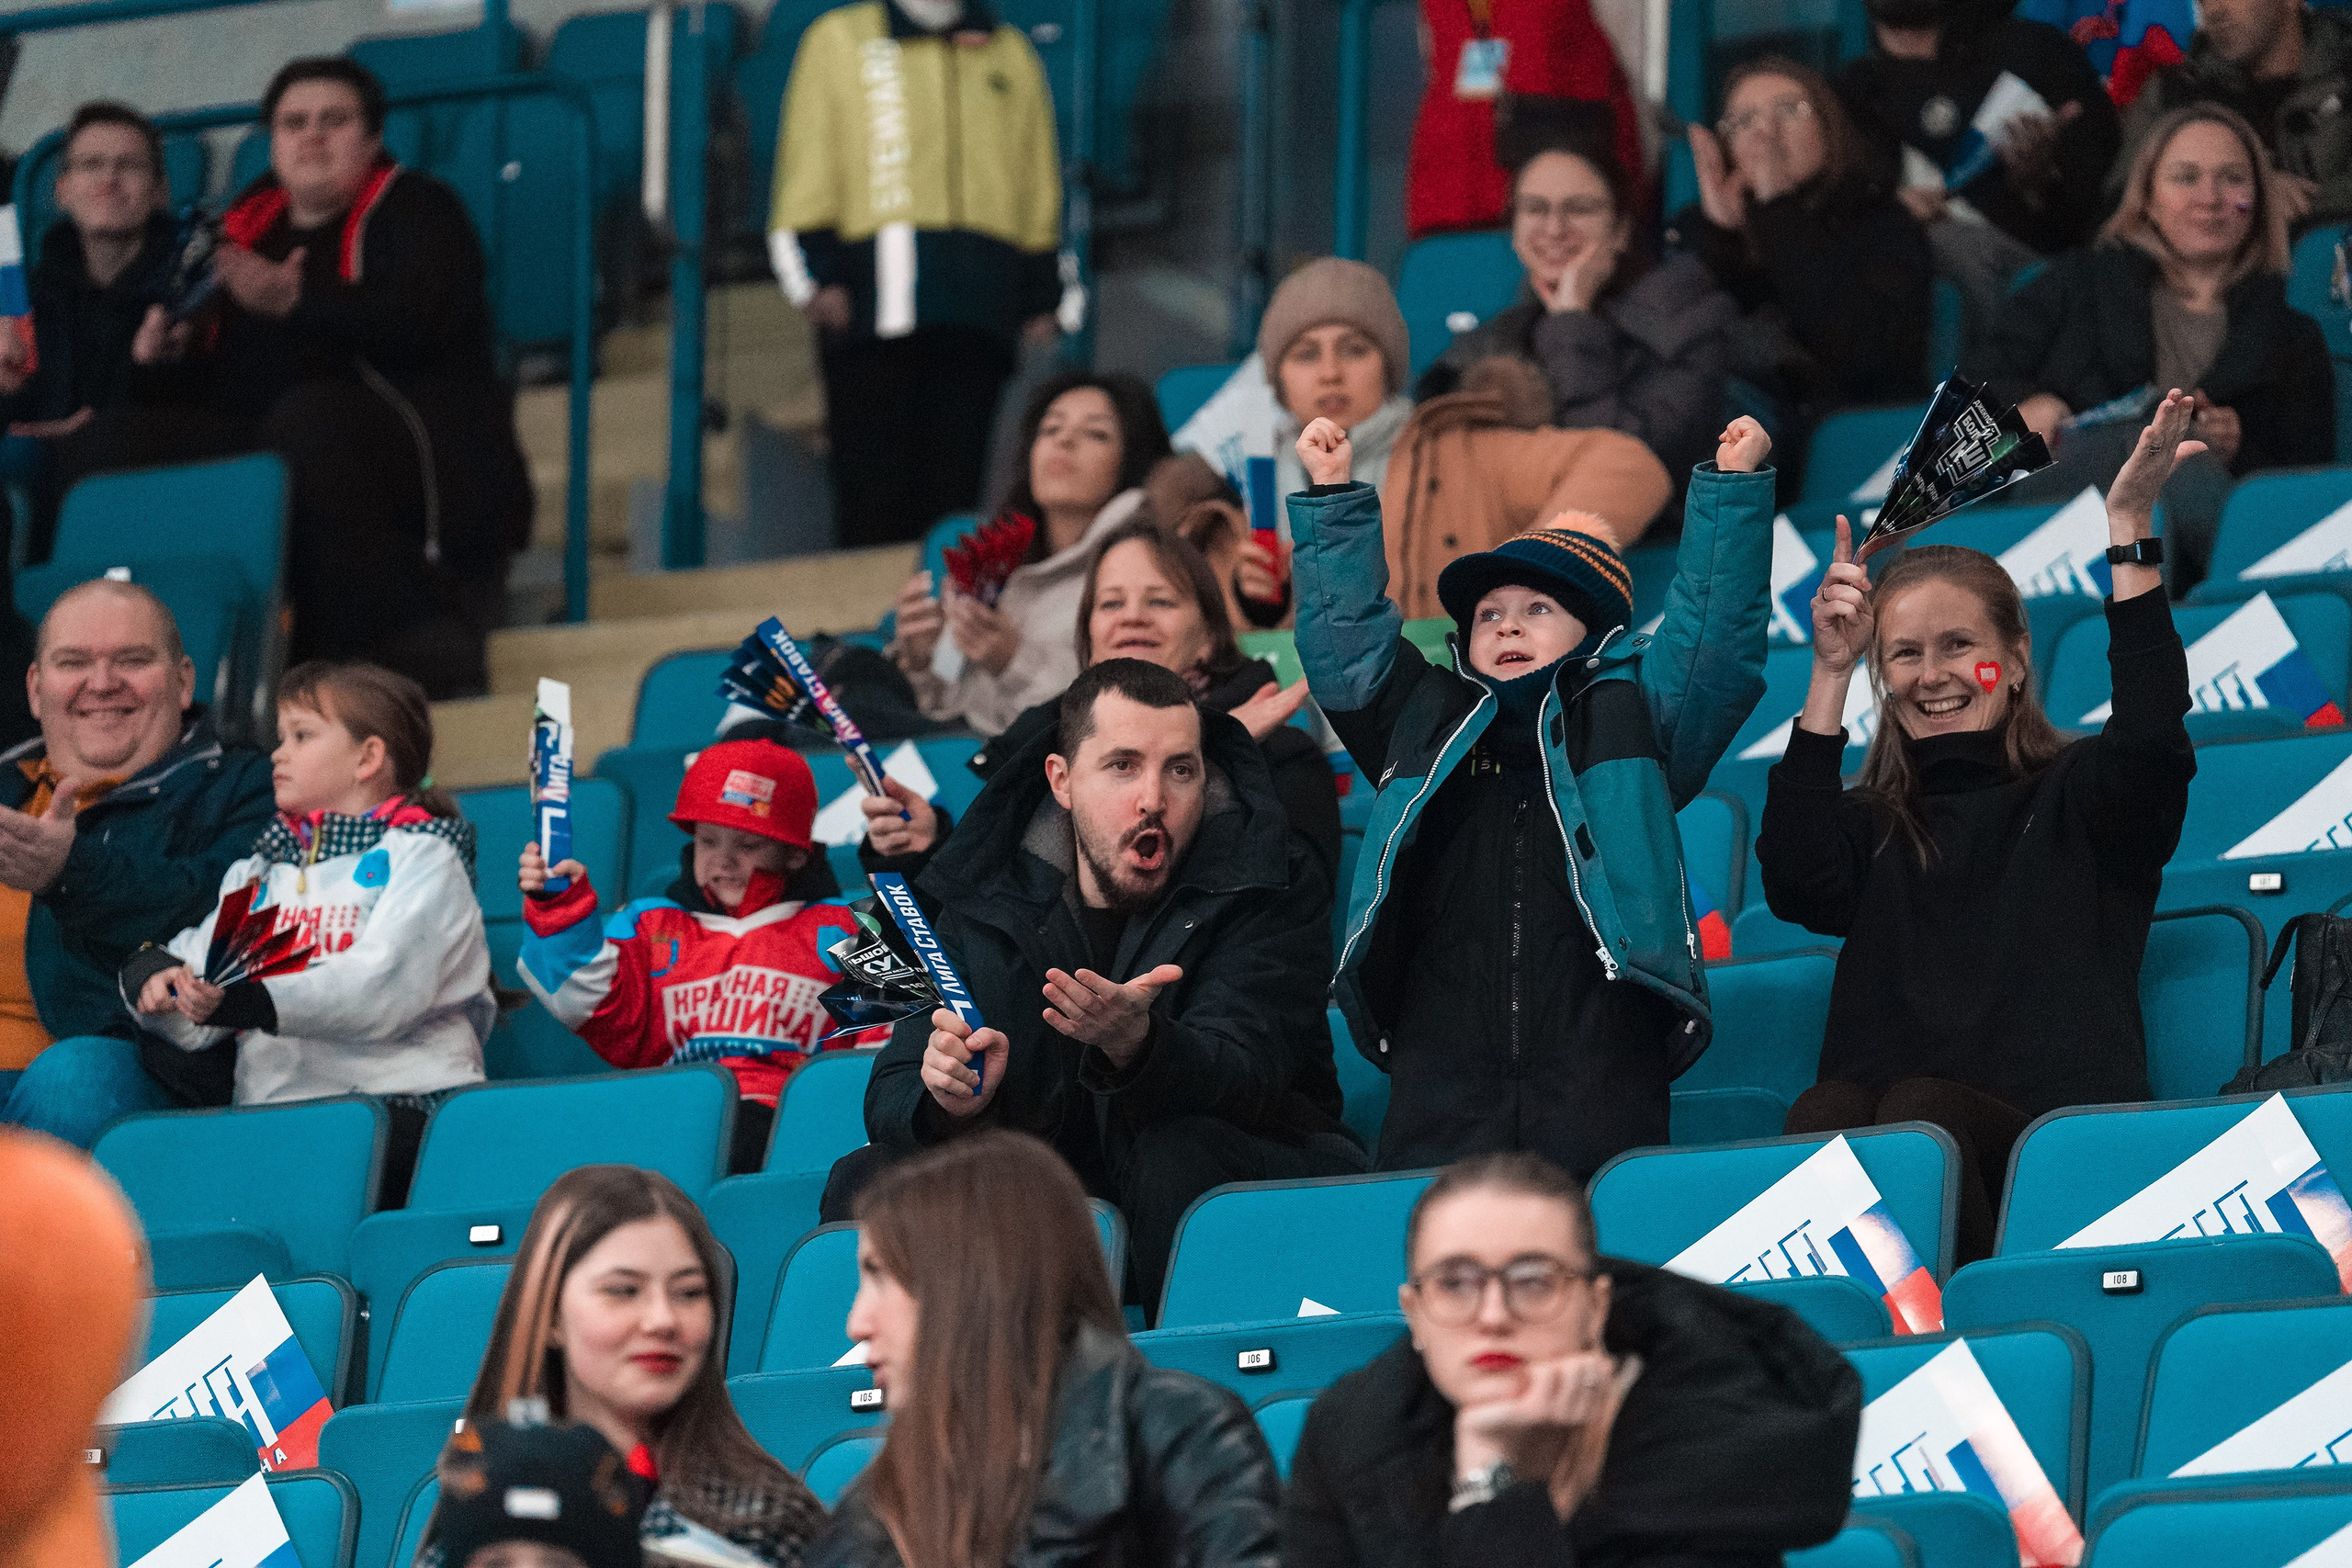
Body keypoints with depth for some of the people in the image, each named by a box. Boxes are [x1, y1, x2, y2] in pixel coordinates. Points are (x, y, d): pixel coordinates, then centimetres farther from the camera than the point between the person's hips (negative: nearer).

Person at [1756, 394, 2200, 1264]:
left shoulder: (2077, 796, 16)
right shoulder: (1872, 825, 22)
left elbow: (2151, 737, -6)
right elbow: (1796, 884, 0)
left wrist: (2130, 530, -8)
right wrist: (1830, 676, 4)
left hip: (2055, 1133, -2)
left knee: (1921, 1116, -35)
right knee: (1824, 1114, -34)